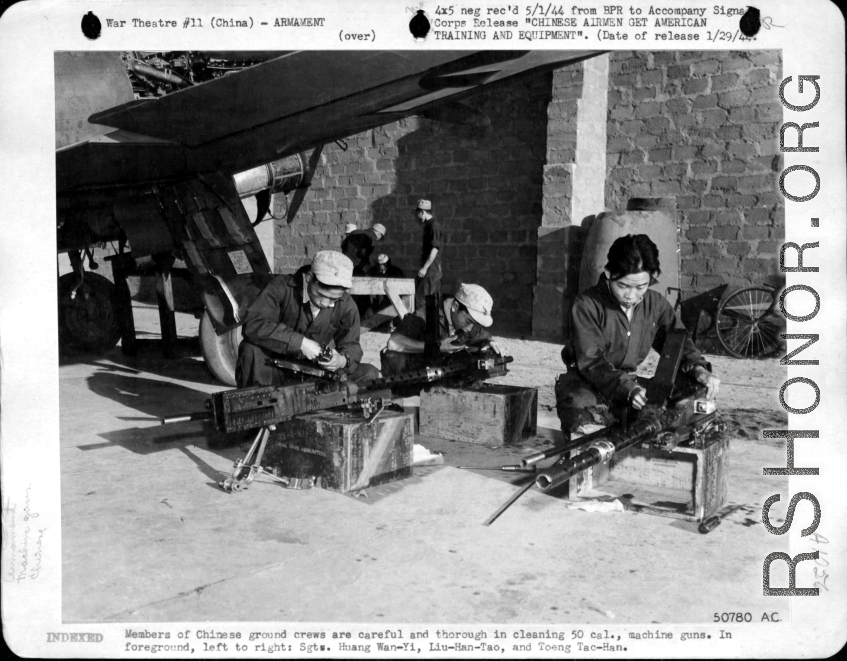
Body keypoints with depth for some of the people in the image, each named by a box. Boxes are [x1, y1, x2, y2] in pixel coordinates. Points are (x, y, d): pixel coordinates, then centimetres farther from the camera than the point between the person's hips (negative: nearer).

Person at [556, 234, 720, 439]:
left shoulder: (656, 305, 1)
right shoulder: (587, 305, -16)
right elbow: (591, 362, -22)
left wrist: (698, 368, -17)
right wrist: (628, 388, -37)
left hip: (629, 382, 6)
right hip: (585, 385, -5)